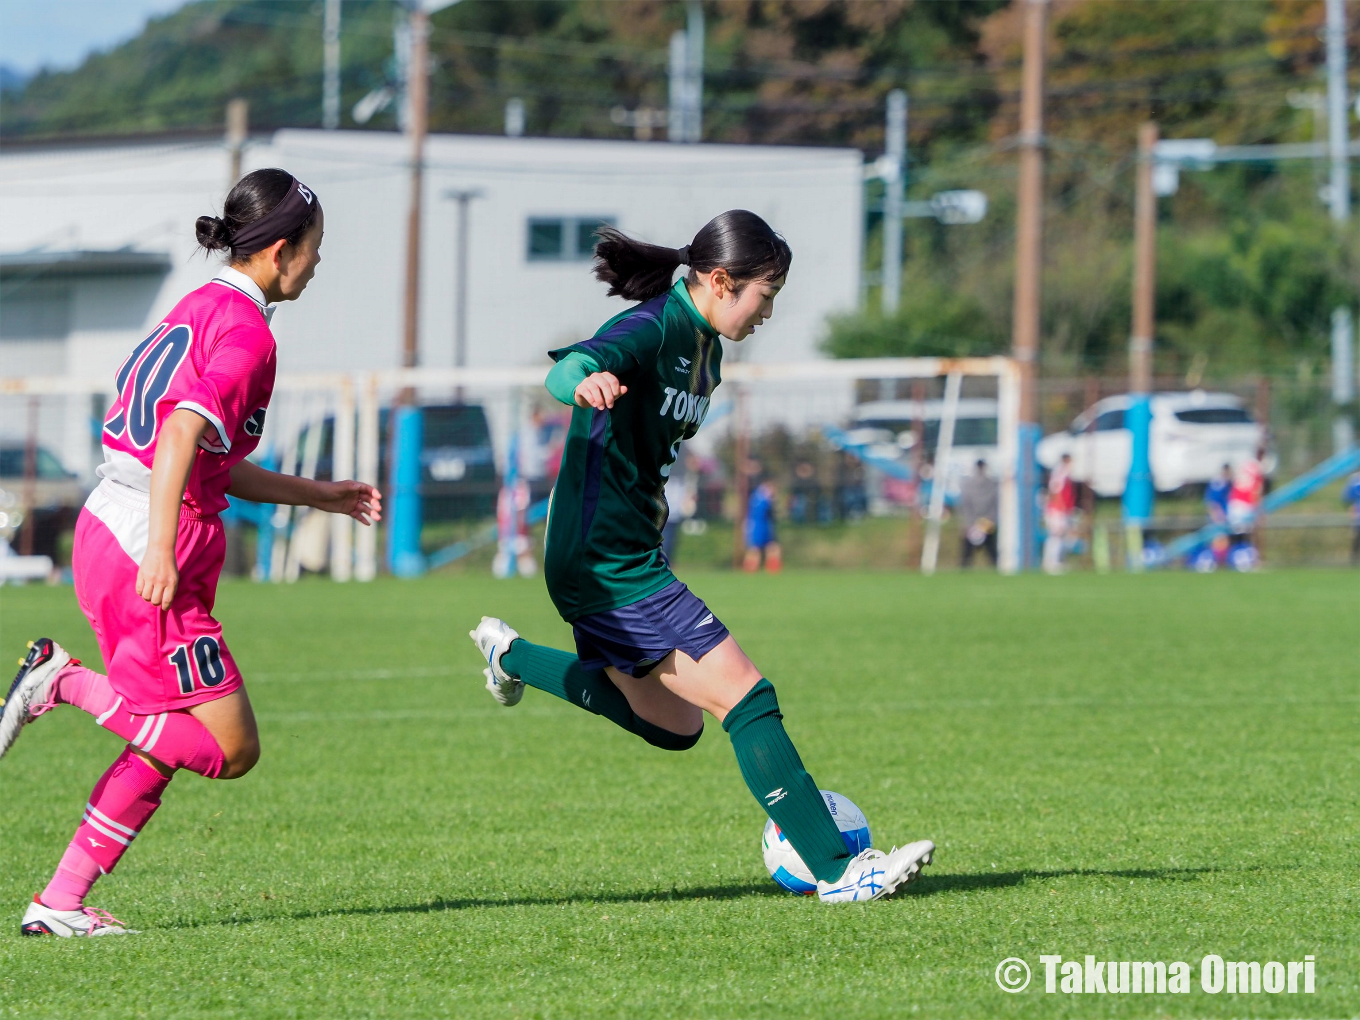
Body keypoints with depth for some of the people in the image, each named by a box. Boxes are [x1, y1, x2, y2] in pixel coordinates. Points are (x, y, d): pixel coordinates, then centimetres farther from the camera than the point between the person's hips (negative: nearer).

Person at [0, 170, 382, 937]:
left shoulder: (206, 308, 18)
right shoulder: (246, 331, -11)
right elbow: (181, 435, -25)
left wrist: (322, 495, 29)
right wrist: (161, 551, -32)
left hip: (109, 530, 10)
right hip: (145, 548, -10)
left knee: (168, 741, 14)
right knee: (231, 749, -6)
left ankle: (62, 902, 10)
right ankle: (71, 684, -6)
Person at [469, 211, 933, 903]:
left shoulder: (703, 346, 10)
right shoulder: (649, 331, -18)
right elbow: (568, 368, -40)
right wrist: (588, 380, -62)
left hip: (629, 554, 10)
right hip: (606, 564, -10)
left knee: (674, 728, 21)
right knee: (745, 697, -13)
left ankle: (512, 656, 33)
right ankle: (836, 870, -12)